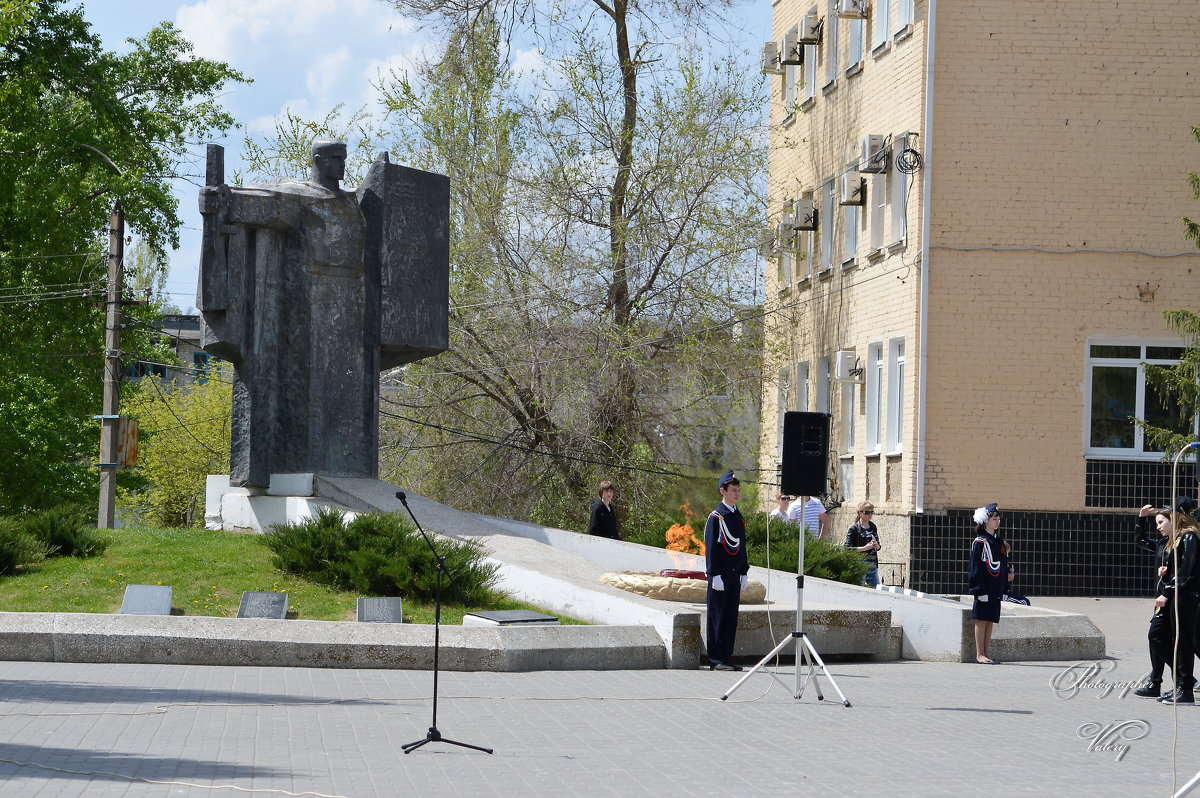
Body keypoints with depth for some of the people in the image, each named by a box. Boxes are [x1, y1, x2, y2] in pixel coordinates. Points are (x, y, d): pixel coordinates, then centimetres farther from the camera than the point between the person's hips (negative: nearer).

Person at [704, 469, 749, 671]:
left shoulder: (739, 518, 14)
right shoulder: (715, 517, -8)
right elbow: (711, 548, -12)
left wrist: (744, 573, 14)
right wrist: (715, 575, -16)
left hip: (735, 575, 7)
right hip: (720, 575, -7)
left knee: (731, 617, 8)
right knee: (717, 617, -3)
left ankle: (726, 657, 14)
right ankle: (716, 660, 0)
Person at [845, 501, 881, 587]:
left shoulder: (873, 527, 12)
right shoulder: (854, 528, -6)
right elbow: (848, 548, -12)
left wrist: (877, 546, -3)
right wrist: (865, 548, -18)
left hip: (872, 564, 6)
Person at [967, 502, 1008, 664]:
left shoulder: (1000, 542, 14)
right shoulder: (979, 542, -8)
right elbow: (975, 567, -11)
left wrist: (1004, 587, 14)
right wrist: (979, 589, -17)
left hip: (996, 589, 7)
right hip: (984, 588, -7)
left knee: (991, 621, 8)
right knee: (982, 620, -4)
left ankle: (986, 653, 12)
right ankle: (980, 654, 0)